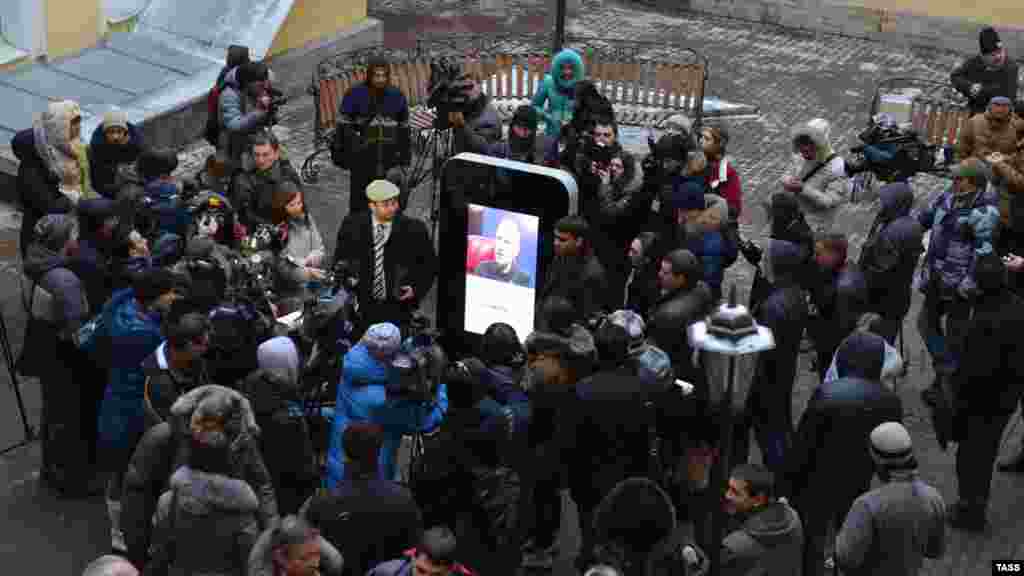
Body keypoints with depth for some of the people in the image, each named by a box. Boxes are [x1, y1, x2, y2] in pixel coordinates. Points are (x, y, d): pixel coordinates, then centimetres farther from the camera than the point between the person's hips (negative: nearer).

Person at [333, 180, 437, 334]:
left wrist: (417, 289, -5)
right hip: (361, 306, 2)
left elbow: (430, 263, 7)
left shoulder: (414, 229, -4)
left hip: (398, 308, -1)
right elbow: (339, 259, 13)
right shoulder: (352, 225, 0)